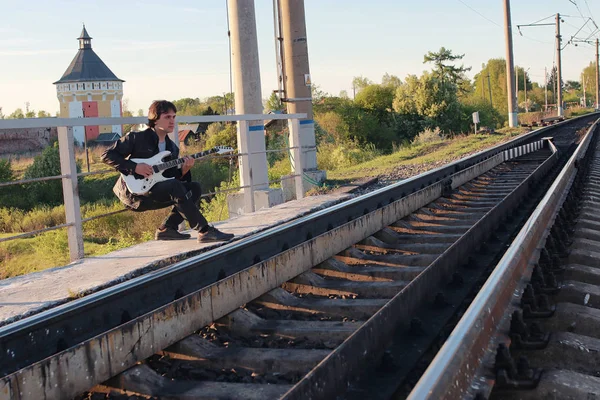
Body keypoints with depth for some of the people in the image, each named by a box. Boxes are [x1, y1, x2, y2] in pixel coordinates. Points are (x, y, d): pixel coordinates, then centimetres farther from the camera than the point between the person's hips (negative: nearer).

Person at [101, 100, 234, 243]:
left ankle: (167, 228, -7)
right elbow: (107, 155, -9)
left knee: (194, 188, -6)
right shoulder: (136, 138, -5)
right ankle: (205, 231, -30)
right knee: (174, 186, -30)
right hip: (132, 191, -8)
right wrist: (134, 167, -20)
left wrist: (184, 170, -12)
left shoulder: (172, 148, 13)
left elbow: (172, 177, 11)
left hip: (154, 194, 8)